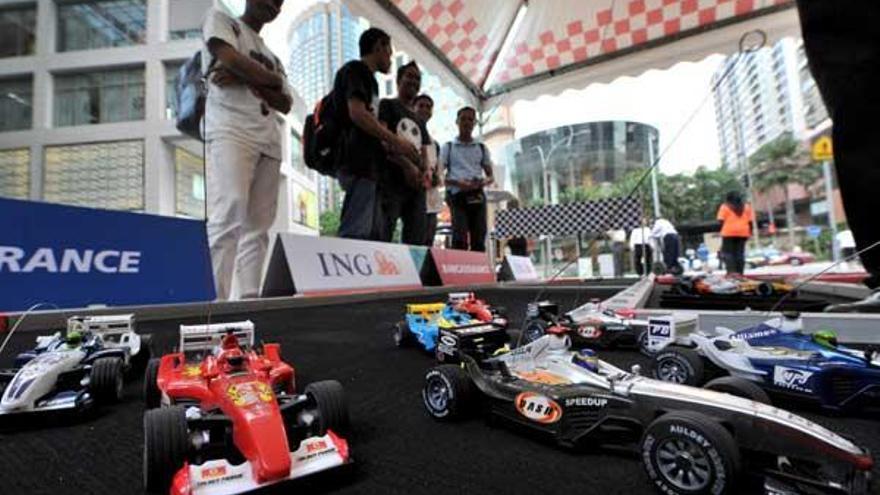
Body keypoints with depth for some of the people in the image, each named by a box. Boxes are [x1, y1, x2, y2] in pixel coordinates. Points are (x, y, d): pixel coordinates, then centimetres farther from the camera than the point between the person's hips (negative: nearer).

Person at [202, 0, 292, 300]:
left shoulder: (272, 56, 29)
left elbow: (286, 104, 12)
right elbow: (233, 60, -5)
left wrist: (245, 78, -1)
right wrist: (271, 80, 9)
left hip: (269, 142, 6)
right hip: (230, 131, -6)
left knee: (258, 225, -3)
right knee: (228, 216, -20)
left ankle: (250, 298, -2)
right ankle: (214, 300, -21)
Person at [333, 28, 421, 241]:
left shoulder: (366, 76, 30)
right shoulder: (356, 69, 2)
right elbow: (357, 113, -14)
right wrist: (396, 141, -9)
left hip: (366, 163, 10)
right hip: (358, 162, -10)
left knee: (374, 234, 4)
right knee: (356, 233, -17)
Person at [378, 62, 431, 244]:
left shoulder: (420, 121, 29)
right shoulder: (387, 105, 10)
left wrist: (425, 172, -2)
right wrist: (407, 165, -15)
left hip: (416, 185, 7)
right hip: (391, 180, -6)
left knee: (417, 240, 0)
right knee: (381, 237, -14)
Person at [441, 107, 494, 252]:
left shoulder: (482, 148, 18)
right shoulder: (448, 147, 11)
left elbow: (491, 176, 17)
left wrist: (484, 182, -8)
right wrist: (457, 183, -15)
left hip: (477, 196, 3)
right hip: (457, 196, -3)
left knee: (478, 240, -3)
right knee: (460, 238, -16)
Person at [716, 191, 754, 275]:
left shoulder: (725, 206, 5)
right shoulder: (747, 206, 16)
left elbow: (721, 220, -5)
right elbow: (750, 221, 9)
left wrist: (722, 230, 3)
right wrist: (750, 232, 12)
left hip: (729, 232, -3)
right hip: (743, 232, 4)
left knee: (727, 252, -1)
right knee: (740, 253, 6)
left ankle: (731, 271, -15)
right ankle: (740, 272, 5)